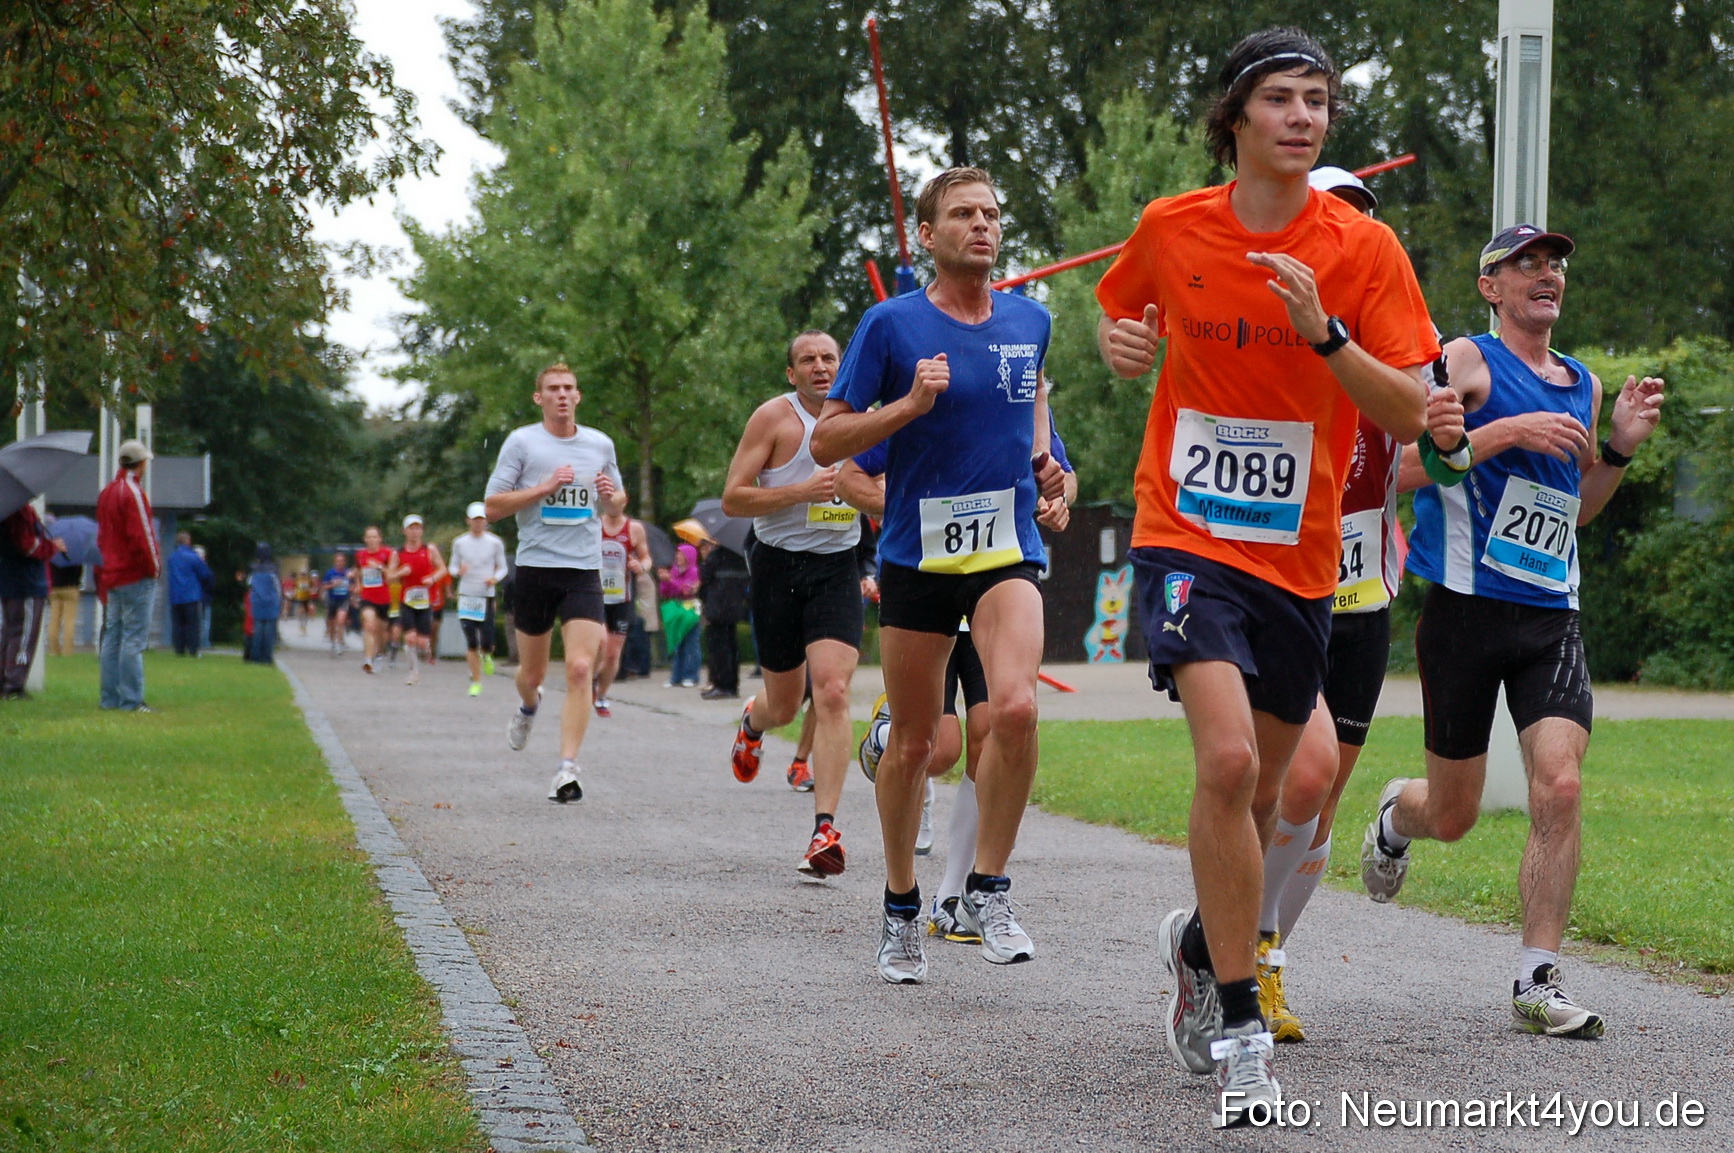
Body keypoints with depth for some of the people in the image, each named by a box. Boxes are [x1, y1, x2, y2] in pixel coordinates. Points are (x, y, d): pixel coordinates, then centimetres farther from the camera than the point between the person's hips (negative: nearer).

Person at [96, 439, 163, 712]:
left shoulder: (107, 492, 14)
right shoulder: (133, 492, -14)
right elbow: (141, 536, -19)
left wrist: (102, 574, 18)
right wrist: (154, 567, -8)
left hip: (111, 576, 9)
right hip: (135, 577, -9)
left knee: (113, 636, 11)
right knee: (134, 638, -8)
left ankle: (110, 697, 13)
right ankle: (131, 699, -10)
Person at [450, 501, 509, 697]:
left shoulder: (495, 543, 2)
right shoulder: (460, 543, 5)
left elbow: (502, 567, 7)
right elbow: (453, 566, 12)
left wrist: (495, 579, -14)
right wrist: (458, 571, -12)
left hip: (486, 597, -1)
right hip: (466, 596, 1)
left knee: (486, 643, -8)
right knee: (471, 643, -4)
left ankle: (486, 656, 29)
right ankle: (476, 681, 5)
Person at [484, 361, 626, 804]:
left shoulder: (600, 444, 11)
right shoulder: (522, 442, 1)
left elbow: (619, 499, 25)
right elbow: (493, 505, -2)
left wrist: (611, 496, 0)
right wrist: (545, 488, -13)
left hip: (585, 571, 1)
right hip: (535, 568, -1)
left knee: (580, 669, -15)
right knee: (532, 672, 11)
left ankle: (567, 768, -15)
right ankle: (528, 708, 48)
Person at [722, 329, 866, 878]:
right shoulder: (773, 417, -6)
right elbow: (732, 499, -10)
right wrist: (803, 491, -20)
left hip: (838, 567, 2)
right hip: (779, 565, -2)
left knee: (832, 692, -16)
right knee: (785, 704, 9)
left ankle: (825, 830, -18)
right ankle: (752, 722, 49)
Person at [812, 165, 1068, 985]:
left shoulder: (1030, 319, 6)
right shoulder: (893, 324, -5)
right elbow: (826, 441, -4)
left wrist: (1042, 460, 10)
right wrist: (910, 405, -18)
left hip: (1007, 549, 2)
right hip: (917, 553, -2)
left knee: (1015, 708, -23)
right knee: (913, 741, 6)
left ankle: (987, 889, -7)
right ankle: (901, 908, 26)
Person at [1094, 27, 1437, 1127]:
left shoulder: (1363, 248, -5)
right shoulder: (1171, 231, -2)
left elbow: (1411, 415, -9)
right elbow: (1120, 310, 20)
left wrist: (1324, 332, -24)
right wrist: (1119, 342, -3)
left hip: (1302, 555, 2)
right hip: (1188, 537, -2)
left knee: (1259, 795, 13)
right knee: (1228, 760, -23)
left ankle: (1199, 939, 45)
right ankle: (1239, 1029, -15)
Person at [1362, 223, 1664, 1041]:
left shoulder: (1582, 385, 16)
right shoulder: (1467, 361, -3)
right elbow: (1406, 463, -13)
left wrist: (1618, 448, 9)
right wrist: (1509, 430, -19)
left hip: (1551, 617, 4)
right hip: (1466, 607, -4)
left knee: (1559, 788, -15)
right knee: (1453, 815, 5)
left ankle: (1537, 981, -7)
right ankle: (1395, 815, 43)